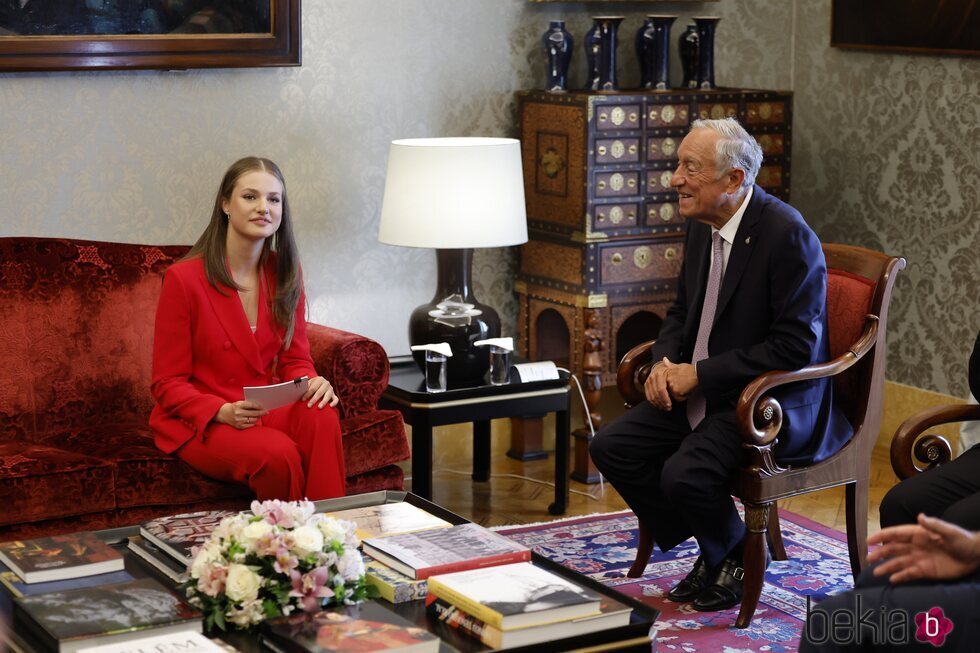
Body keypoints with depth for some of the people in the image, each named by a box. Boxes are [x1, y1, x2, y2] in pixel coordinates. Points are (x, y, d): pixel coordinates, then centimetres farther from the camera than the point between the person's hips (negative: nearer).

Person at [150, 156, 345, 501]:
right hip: (199, 422, -4)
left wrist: (313, 382, -17)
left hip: (268, 410, 5)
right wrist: (223, 412, -26)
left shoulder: (285, 272, 4)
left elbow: (295, 359, 8)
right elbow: (168, 385, -8)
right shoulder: (183, 278, -11)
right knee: (278, 454, -34)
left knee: (321, 417, -29)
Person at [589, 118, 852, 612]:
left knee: (684, 474, -28)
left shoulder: (787, 234, -20)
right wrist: (665, 362, -4)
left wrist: (699, 373, -21)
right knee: (610, 447, -4)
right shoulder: (700, 224, 5)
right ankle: (712, 551, 11)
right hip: (703, 388, 9)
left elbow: (796, 347, -23)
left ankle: (739, 556, 6)